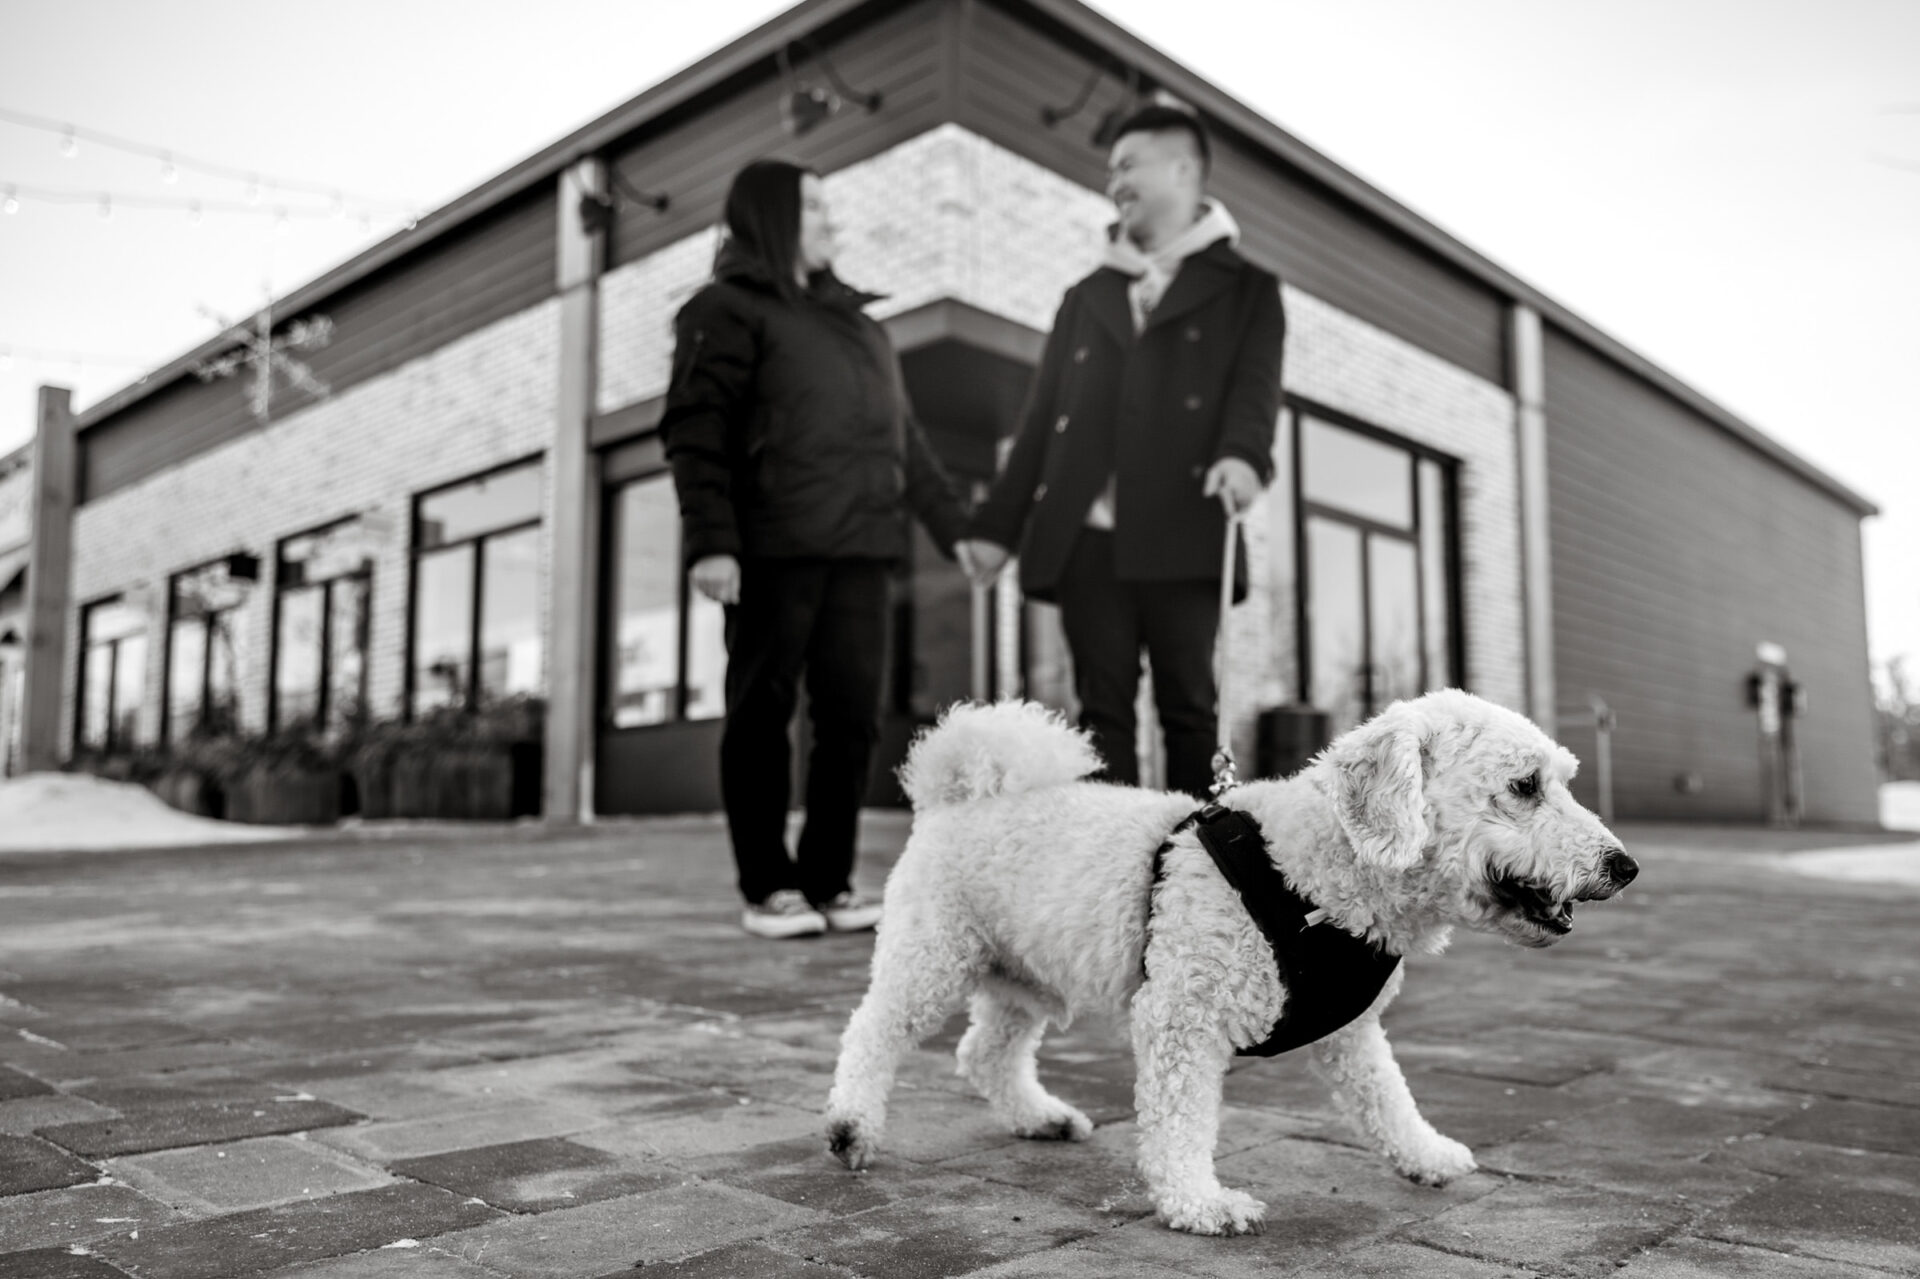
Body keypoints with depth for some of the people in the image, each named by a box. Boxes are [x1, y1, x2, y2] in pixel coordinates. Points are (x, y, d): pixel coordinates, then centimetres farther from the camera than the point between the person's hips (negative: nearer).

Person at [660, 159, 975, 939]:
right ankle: (768, 888, 8)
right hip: (773, 548, -6)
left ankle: (829, 881, 12)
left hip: (859, 549, 6)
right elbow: (695, 431, -7)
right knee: (763, 712, 0)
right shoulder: (728, 311, 4)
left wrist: (953, 526, 21)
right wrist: (709, 540, -19)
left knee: (852, 717, 3)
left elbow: (902, 437, 27)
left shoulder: (853, 320, 25)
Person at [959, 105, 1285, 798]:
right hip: (1086, 538, 3)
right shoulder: (1086, 296, 24)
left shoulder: (1245, 288, 13)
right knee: (1103, 709, 1)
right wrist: (998, 523, 12)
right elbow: (1041, 417, 19)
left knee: (1188, 709, -3)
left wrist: (1242, 454, -26)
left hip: (1181, 536, -3)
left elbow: (1255, 386, -3)